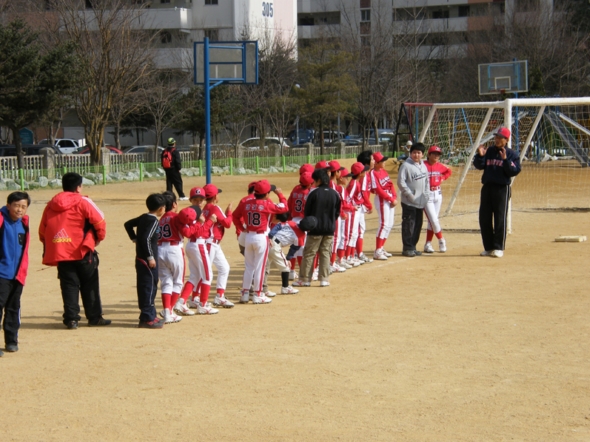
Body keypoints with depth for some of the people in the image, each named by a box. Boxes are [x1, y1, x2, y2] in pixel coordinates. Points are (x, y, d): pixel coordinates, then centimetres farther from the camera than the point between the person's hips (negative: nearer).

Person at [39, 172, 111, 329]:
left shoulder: (51, 205, 8)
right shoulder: (83, 202, -5)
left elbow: (43, 230, 9)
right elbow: (99, 221, -8)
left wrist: (49, 247, 19)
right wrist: (99, 237, 10)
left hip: (61, 252, 3)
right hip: (83, 252, -3)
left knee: (69, 286, 8)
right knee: (89, 286, 8)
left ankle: (71, 319, 3)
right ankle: (94, 317, 12)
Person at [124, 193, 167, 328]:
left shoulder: (143, 217, 10)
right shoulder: (153, 220, -16)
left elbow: (128, 224, 22)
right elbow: (146, 238, -24)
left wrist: (134, 238, 19)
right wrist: (150, 257, -19)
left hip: (140, 258, 9)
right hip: (147, 260, -9)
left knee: (144, 287, 14)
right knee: (150, 287, -5)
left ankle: (149, 315, 24)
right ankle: (147, 318, -4)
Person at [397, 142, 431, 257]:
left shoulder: (423, 166, 13)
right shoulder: (406, 165, -10)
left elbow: (426, 182, 21)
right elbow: (401, 182, -14)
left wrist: (426, 195, 9)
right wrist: (409, 195, -16)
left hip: (421, 201, 7)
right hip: (409, 202, -7)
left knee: (418, 224, 11)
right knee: (408, 224, -6)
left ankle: (413, 247, 20)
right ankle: (407, 248, -1)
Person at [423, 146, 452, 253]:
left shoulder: (440, 166, 6)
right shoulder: (423, 165, -13)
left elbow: (448, 171, 25)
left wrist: (442, 178, 10)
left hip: (438, 194, 6)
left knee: (432, 221, 8)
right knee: (434, 220, -8)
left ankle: (428, 244, 15)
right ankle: (441, 240, 9)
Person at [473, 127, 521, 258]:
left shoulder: (511, 154, 1)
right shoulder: (488, 151, 12)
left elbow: (515, 171, -9)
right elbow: (478, 165, 6)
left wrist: (505, 160, -19)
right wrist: (480, 155, -11)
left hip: (502, 189, -5)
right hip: (487, 188, 5)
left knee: (500, 219, -5)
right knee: (484, 218, 6)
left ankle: (498, 248, 2)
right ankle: (488, 247, 16)